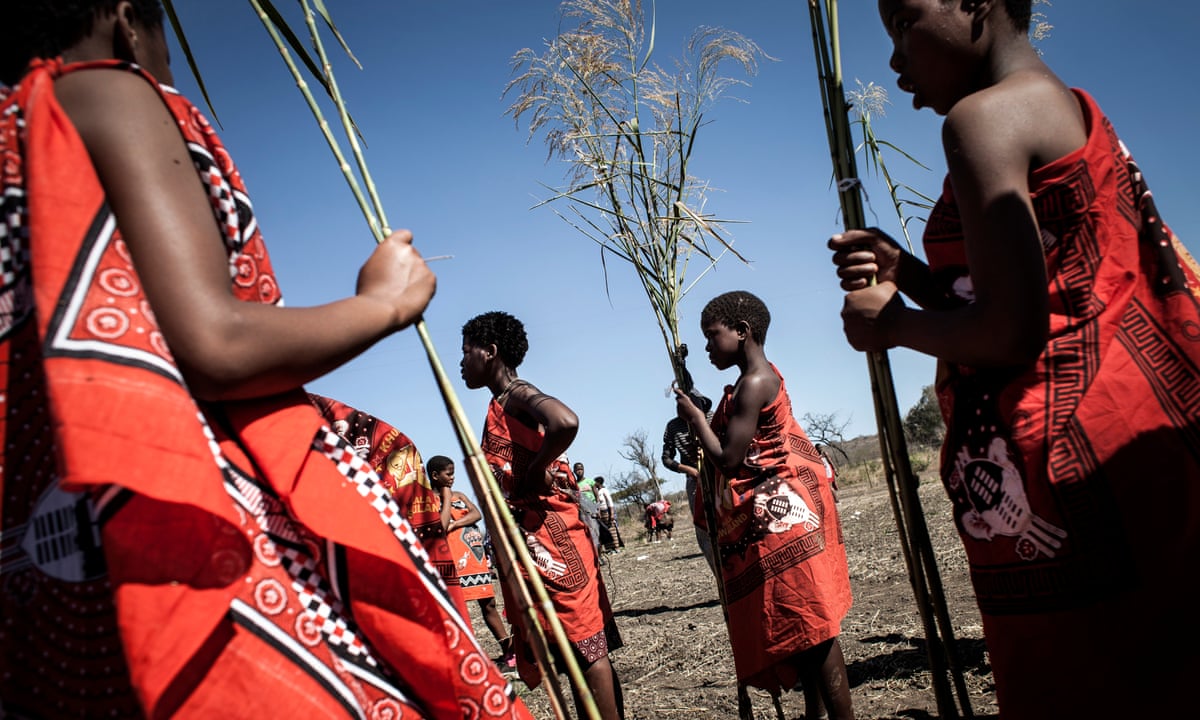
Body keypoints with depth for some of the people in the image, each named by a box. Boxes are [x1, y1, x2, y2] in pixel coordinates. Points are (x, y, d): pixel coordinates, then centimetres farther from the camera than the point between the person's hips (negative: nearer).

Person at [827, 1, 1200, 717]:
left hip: (1063, 452, -10)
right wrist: (909, 275, 12)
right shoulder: (1077, 113, 18)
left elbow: (1009, 335, -21)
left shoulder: (985, 114, -11)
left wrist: (890, 323, -3)